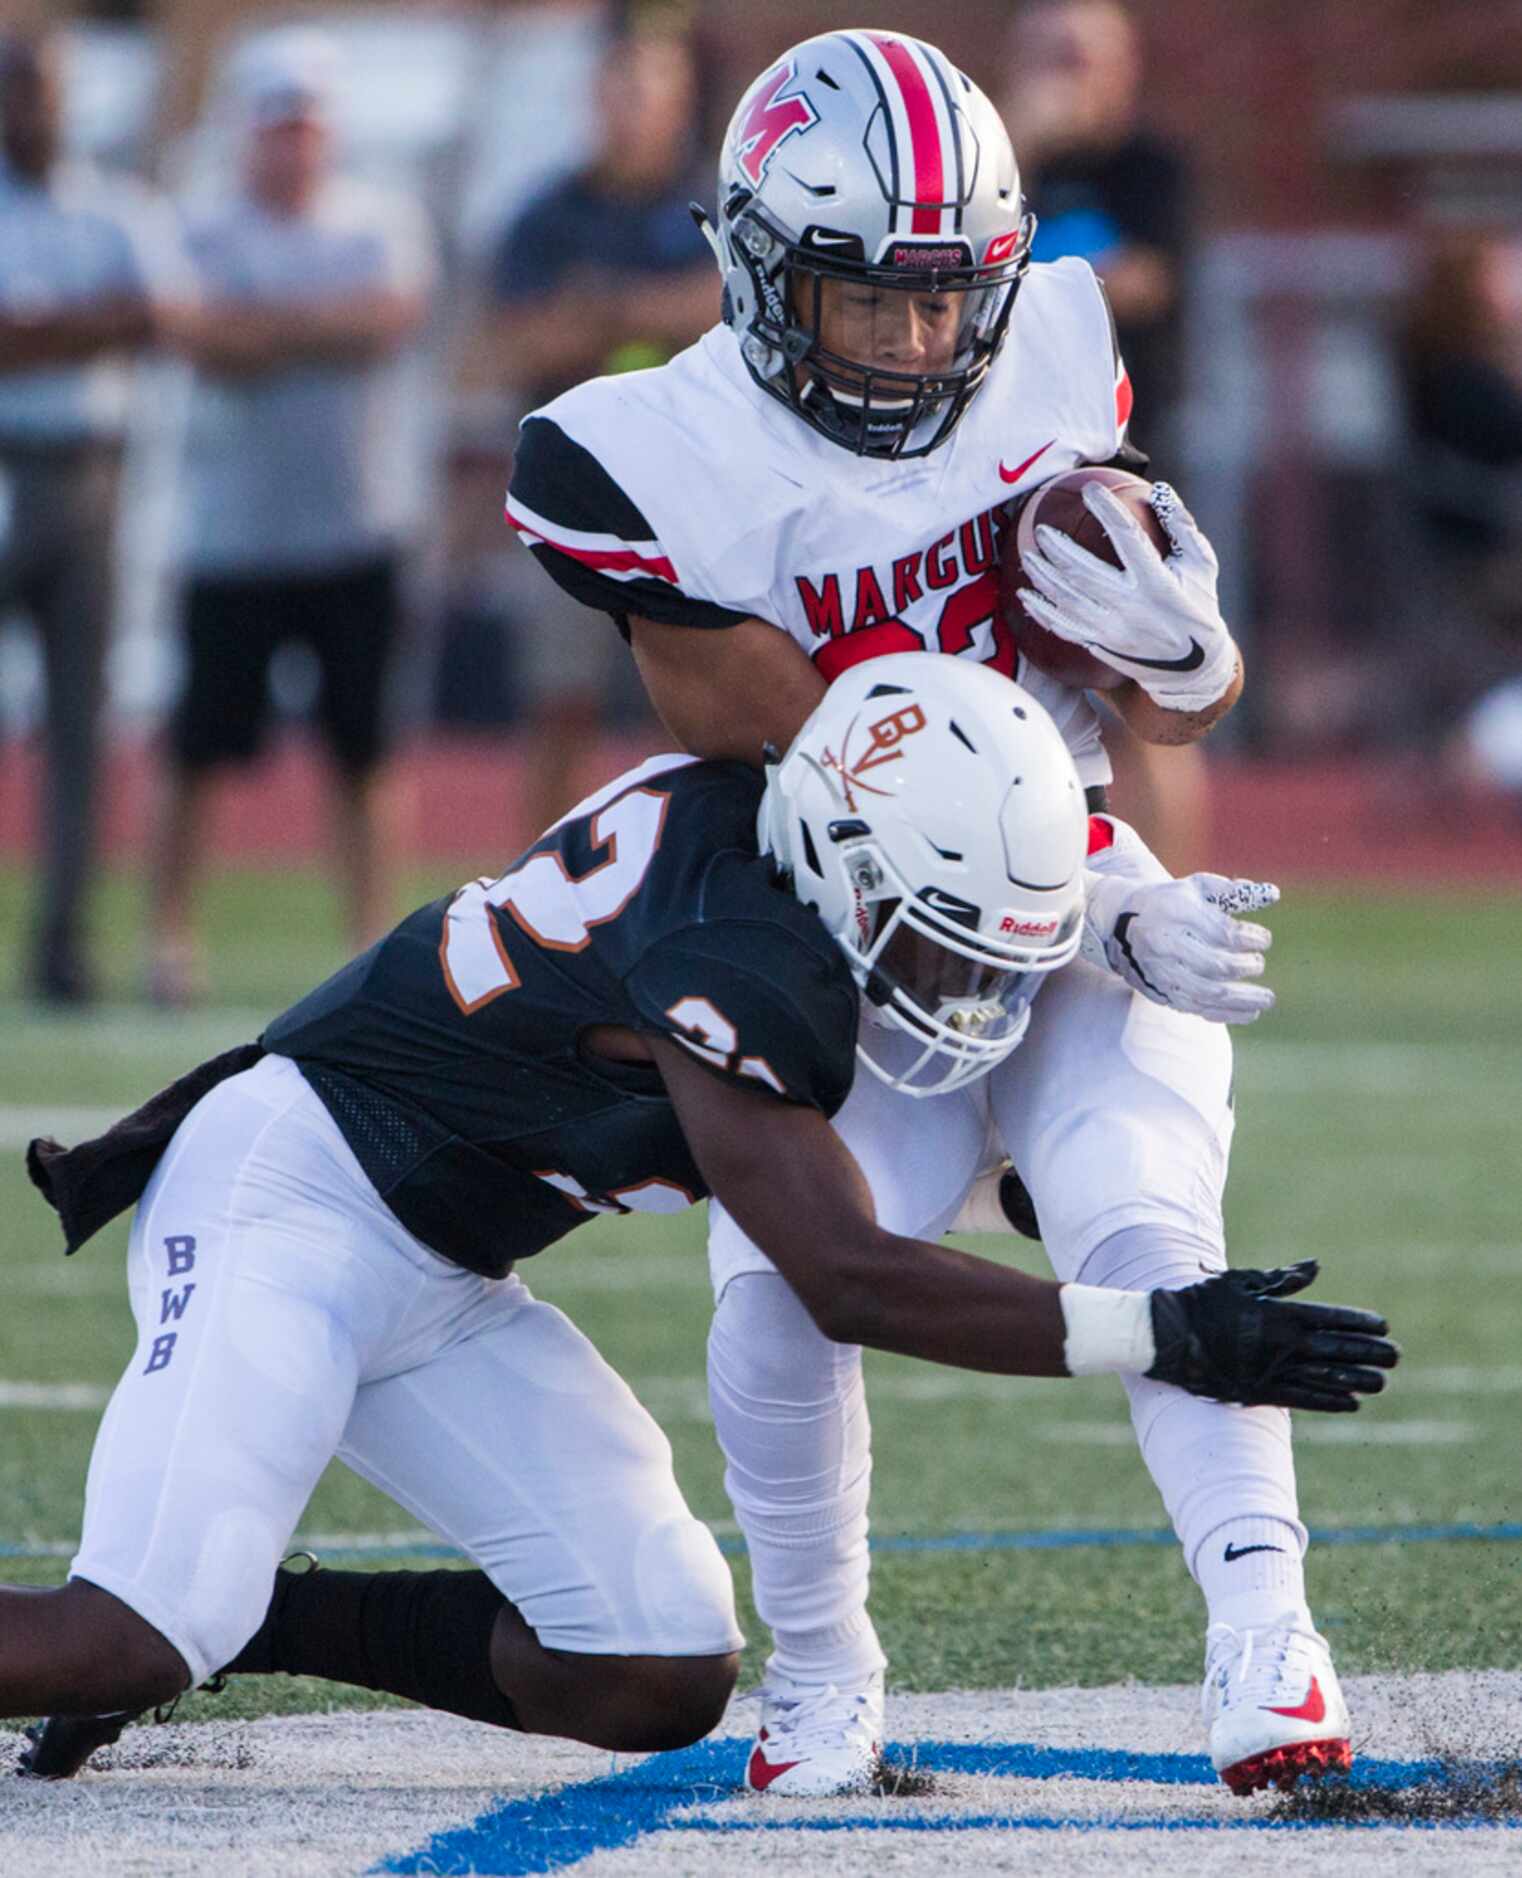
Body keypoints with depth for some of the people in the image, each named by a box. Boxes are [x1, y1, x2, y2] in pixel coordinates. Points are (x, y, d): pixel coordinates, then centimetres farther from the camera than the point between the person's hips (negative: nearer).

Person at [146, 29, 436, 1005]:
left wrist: (269, 326, -11)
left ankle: (375, 940, 8)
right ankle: (170, 934, 6)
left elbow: (394, 317, -10)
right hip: (236, 535, -1)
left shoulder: (381, 224, 7)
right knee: (202, 749, -2)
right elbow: (210, 346, -14)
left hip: (358, 530, 1)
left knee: (363, 750, 4)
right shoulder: (209, 236, 2)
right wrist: (333, 324, -12)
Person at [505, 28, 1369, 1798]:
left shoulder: (1057, 357, -4)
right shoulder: (657, 461, -16)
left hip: (1085, 906, 1)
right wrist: (1090, 914, -24)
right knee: (779, 1304, -17)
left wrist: (1181, 653, -20)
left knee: (1142, 1241, -22)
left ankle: (1264, 1648, -24)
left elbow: (1173, 717, 5)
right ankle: (820, 1681, 5)